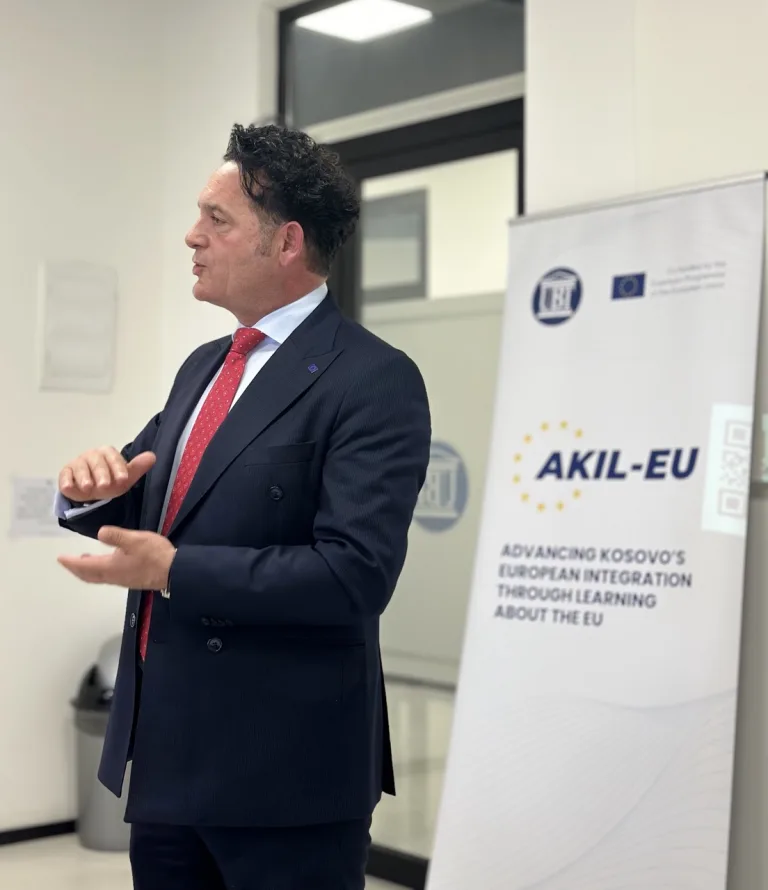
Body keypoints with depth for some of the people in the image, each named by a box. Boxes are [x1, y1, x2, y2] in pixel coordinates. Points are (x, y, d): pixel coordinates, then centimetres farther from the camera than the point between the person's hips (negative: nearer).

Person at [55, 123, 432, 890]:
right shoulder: (203, 367, 12)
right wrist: (92, 488, -5)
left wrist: (175, 571, -22)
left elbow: (356, 573, -22)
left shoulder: (372, 381, -14)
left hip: (284, 769, -7)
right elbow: (140, 510, 18)